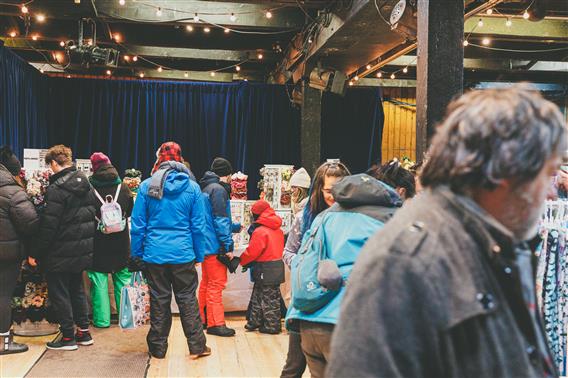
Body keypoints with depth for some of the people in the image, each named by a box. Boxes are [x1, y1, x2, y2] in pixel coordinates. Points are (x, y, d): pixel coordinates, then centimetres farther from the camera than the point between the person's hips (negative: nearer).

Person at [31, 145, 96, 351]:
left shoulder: (56, 188, -19)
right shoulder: (85, 183, 4)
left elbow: (48, 225, -20)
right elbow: (91, 215, 10)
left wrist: (35, 254, -11)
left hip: (61, 252, -8)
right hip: (84, 249, 8)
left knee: (59, 293, 5)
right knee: (77, 289, 19)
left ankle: (68, 337, 12)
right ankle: (84, 332, 24)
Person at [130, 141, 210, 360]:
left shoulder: (147, 186, -2)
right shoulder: (192, 187, -2)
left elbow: (137, 225, 0)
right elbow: (198, 226, 0)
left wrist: (137, 254, 8)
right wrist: (199, 255, 7)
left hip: (154, 254, 0)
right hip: (183, 254, 0)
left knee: (159, 301, 10)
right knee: (187, 299, 9)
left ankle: (158, 348, 20)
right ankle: (196, 346, 13)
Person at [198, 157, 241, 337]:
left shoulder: (205, 189, 18)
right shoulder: (218, 189, -12)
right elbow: (221, 221, -18)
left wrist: (236, 227, 41)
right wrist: (228, 246, -16)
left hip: (206, 246, 10)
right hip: (215, 246, -10)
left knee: (206, 284, 17)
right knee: (216, 284, -6)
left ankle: (204, 318, 26)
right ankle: (215, 324, -3)